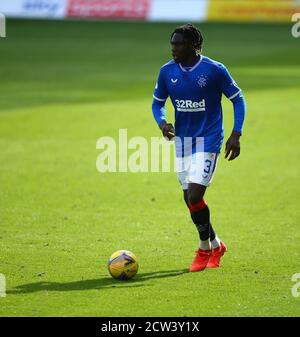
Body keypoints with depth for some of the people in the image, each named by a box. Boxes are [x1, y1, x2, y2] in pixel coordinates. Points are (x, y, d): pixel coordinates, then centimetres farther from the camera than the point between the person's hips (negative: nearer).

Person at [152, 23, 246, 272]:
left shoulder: (214, 70, -13)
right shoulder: (167, 72, -1)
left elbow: (238, 99, -4)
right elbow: (158, 103, 12)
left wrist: (236, 135, -11)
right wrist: (162, 123, -10)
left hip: (208, 141, -5)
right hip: (182, 141, 5)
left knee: (194, 197, -14)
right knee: (190, 200, 9)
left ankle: (205, 248, 8)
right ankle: (215, 245, 30)